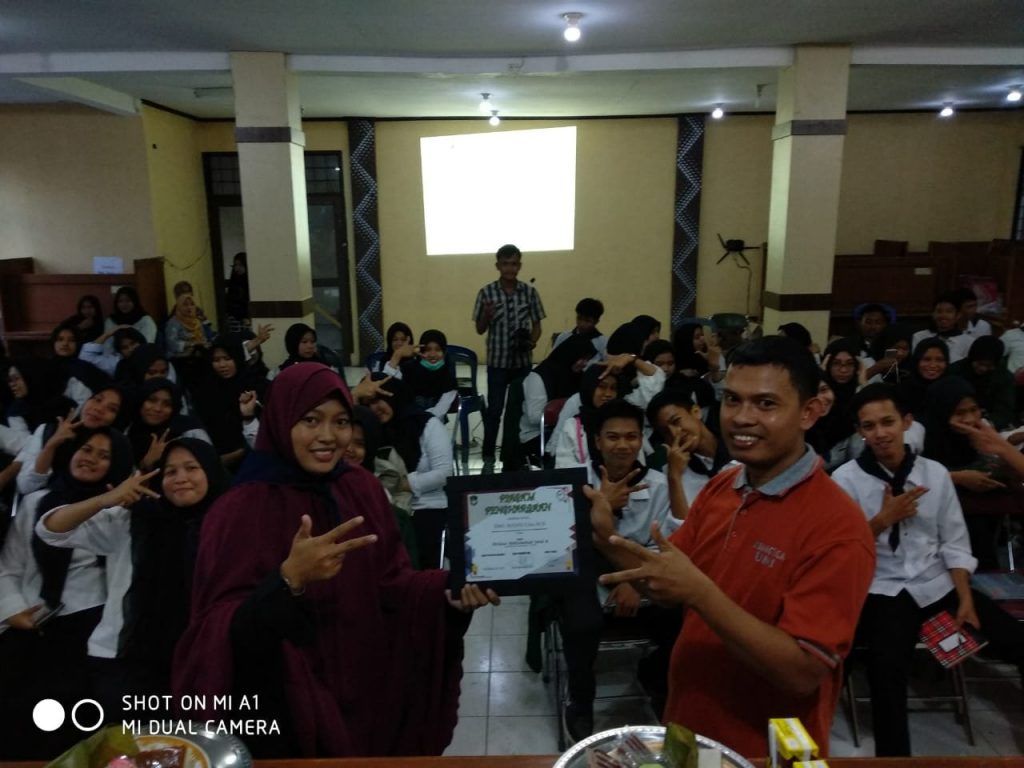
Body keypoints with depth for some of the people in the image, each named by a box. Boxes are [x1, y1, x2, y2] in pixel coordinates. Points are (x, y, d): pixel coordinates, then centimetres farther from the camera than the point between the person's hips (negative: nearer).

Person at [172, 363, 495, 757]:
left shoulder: (362, 489, -2)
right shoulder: (240, 510, -16)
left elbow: (389, 582, 2)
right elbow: (221, 636, -21)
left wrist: (449, 588, -16)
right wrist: (289, 580, -36)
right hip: (289, 713, -4)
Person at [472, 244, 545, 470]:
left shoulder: (530, 292, 0)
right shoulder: (486, 292, -4)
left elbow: (536, 325, 6)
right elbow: (480, 329, 0)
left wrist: (533, 341, -15)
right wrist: (487, 315, -20)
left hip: (523, 361, 2)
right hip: (497, 361, -2)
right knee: (494, 409, 1)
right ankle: (488, 456, 13)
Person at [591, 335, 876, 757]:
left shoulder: (837, 527, -23)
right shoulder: (719, 487, -4)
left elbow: (802, 673, -26)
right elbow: (665, 583, 1)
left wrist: (700, 592, -35)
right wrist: (607, 538, -15)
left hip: (765, 750, -5)